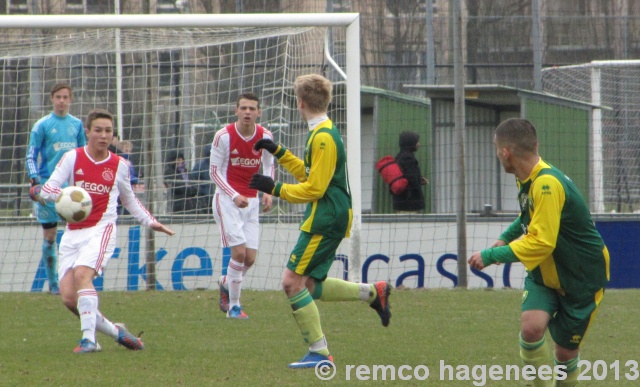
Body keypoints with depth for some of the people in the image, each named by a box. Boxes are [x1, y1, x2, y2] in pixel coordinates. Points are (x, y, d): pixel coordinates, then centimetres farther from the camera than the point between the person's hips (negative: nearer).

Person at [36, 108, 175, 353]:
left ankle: (89, 338, -34)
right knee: (68, 297, -8)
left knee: (82, 274, -30)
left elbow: (130, 200, 23)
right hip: (73, 234, 2)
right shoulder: (72, 158, 3)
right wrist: (63, 195, -25)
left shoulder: (119, 166, 7)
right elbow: (47, 189, -4)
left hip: (102, 230, -2)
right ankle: (115, 332, 10)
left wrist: (150, 222, 13)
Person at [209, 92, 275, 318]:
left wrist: (268, 192, -3)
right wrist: (234, 196, -18)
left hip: (251, 202, 4)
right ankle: (234, 306, -3)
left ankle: (226, 284, 32)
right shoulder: (224, 136, -11)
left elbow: (268, 166, 15)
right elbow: (214, 172, -6)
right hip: (227, 198, -4)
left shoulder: (265, 137, -1)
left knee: (250, 257, 1)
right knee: (239, 251, -15)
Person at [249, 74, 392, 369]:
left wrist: (275, 189, -13)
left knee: (293, 282, -10)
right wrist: (278, 151, 27)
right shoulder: (322, 134, 15)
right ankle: (372, 292, 17)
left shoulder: (323, 138, -17)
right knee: (309, 286, 14)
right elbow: (308, 174, 27)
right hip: (327, 219, 10)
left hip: (325, 221, -10)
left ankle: (319, 353, -9)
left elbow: (313, 188, -18)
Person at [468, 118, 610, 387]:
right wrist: (505, 239, 8)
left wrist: (490, 256, -24)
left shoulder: (547, 184, -29)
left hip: (581, 278, -6)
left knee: (566, 351, 3)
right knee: (531, 326, -20)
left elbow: (540, 243, -31)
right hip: (544, 274, 6)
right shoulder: (528, 180, -1)